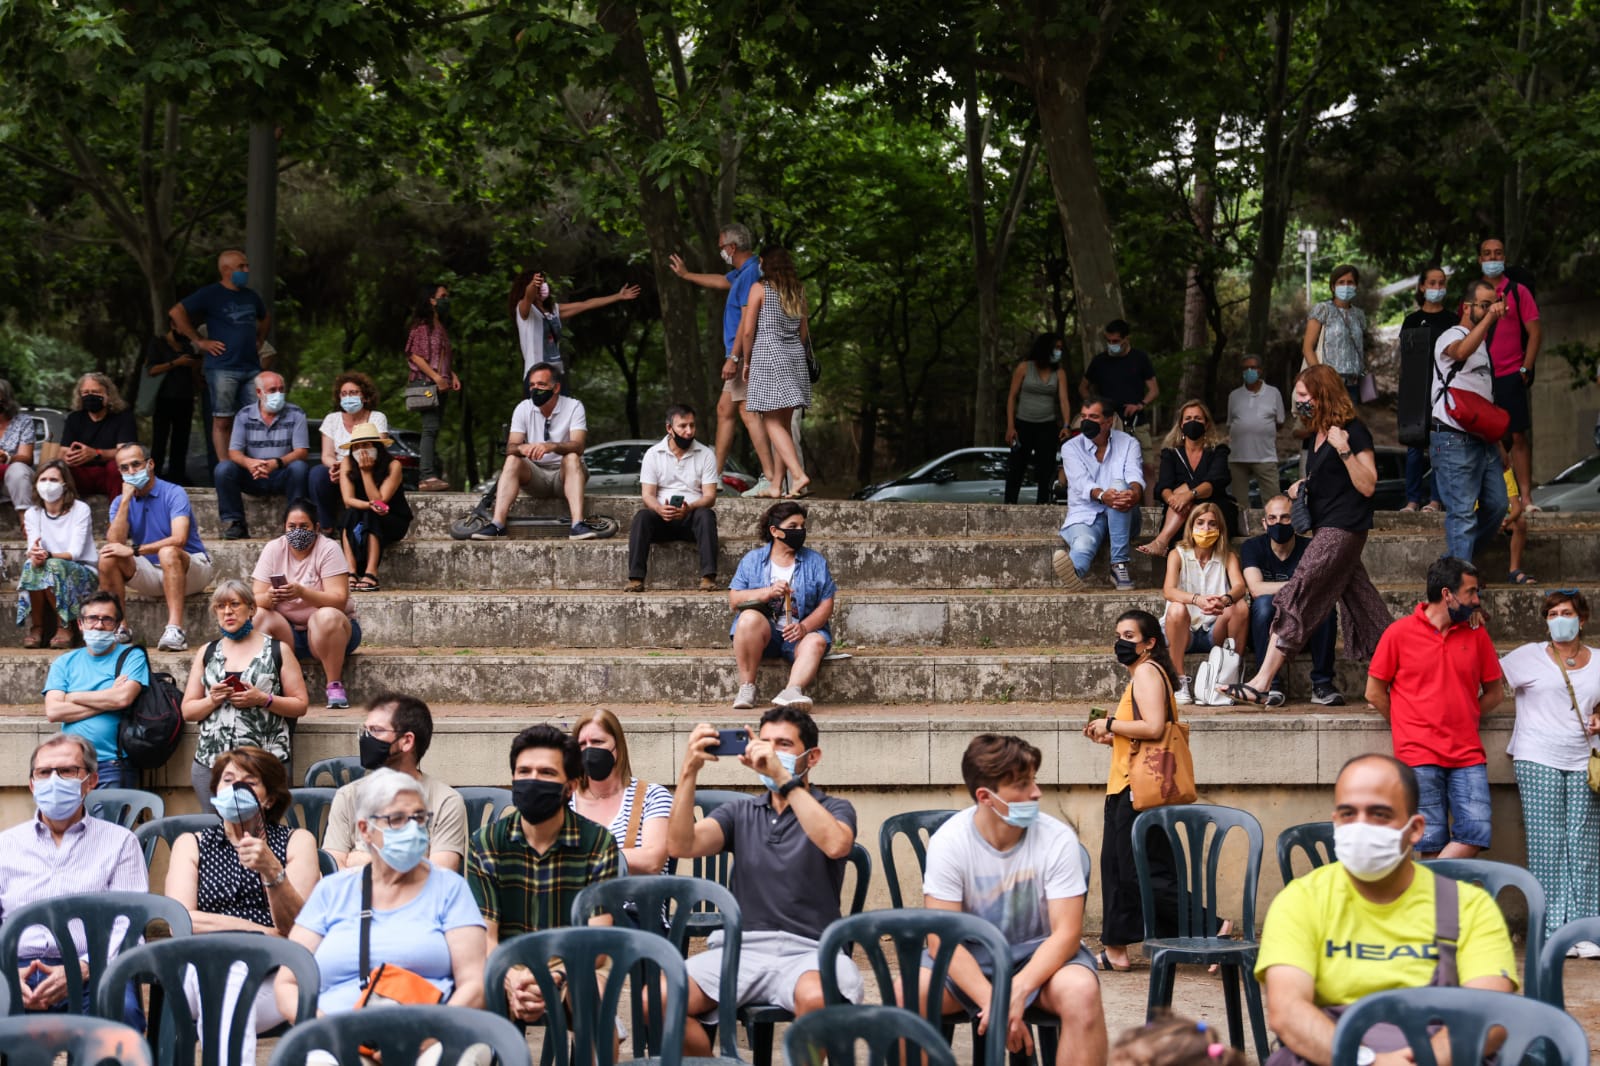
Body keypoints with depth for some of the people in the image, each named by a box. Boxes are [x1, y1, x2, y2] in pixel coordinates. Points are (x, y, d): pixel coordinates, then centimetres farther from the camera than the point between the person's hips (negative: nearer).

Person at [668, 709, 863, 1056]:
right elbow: (682, 846, 1)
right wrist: (689, 772, -9)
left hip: (808, 951, -3)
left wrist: (783, 777, -19)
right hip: (740, 949, 3)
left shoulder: (833, 810, 9)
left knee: (816, 999, -39)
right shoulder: (740, 813, 19)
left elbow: (835, 844, -17)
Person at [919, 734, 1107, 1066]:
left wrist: (1017, 992, -34)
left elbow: (1066, 933, -17)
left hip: (1039, 954, 0)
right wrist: (993, 1002, -32)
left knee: (1081, 991, -34)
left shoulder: (1058, 839, -15)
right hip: (969, 959, 0)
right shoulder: (947, 842, -15)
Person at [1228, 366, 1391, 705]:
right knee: (1361, 605, 10)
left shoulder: (1353, 431, -11)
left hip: (1343, 530, -10)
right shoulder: (1314, 436, 15)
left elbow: (1367, 486, -15)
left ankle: (1261, 683, -17)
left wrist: (1343, 449, -25)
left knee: (1296, 599, -14)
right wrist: (1304, 485, 10)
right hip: (1325, 528, 10)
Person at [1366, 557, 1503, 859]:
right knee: (1433, 839, -4)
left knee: (1476, 831, -9)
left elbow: (1495, 691, 18)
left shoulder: (1477, 634, 10)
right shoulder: (1399, 633, 0)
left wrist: (1462, 721, 9)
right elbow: (1375, 692, 7)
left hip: (1468, 753, 3)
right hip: (1419, 755, -3)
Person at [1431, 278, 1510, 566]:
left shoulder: (1484, 341, 22)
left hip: (1483, 438, 9)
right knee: (1463, 511, -9)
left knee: (1497, 504, 8)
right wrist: (1489, 318, -39)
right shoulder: (1451, 336, -6)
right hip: (1455, 441, -9)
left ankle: (1460, 555, 23)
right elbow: (1461, 351, -33)